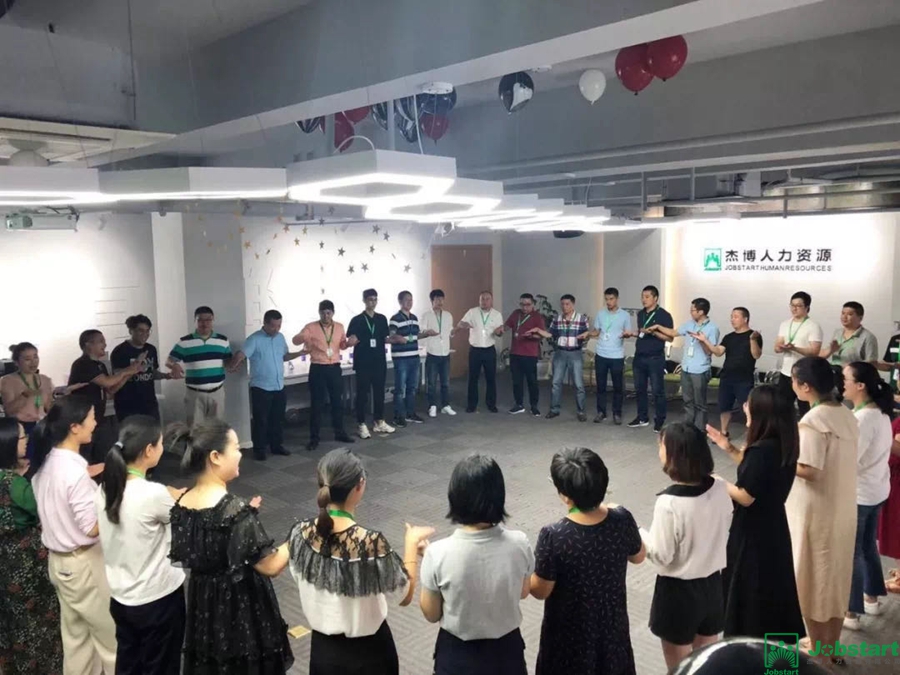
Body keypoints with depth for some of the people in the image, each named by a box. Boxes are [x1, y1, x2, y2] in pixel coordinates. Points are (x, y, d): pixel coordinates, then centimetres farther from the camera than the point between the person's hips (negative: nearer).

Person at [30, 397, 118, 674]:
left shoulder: (46, 462, 1)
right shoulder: (75, 472, -27)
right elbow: (92, 527, -22)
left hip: (57, 559, 9)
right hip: (83, 563, -8)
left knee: (75, 636, 20)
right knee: (112, 637, 9)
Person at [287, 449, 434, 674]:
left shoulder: (300, 533, -15)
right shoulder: (371, 542, -29)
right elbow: (403, 596, -15)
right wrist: (411, 543, -5)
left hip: (323, 649, 4)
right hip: (367, 651, -4)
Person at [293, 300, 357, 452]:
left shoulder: (339, 327, 6)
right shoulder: (311, 327, -6)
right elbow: (295, 340, -14)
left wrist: (349, 343, -3)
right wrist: (302, 337, -38)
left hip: (335, 368, 4)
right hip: (317, 369, -4)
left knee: (338, 401, 12)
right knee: (317, 404, 0)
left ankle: (340, 433, 26)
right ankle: (314, 438, 9)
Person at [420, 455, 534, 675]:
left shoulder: (438, 554, -27)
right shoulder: (518, 544, -21)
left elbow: (431, 614, -10)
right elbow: (523, 592, -1)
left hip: (458, 655, -1)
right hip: (506, 650, 1)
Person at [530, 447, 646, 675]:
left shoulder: (553, 537, -31)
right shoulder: (622, 521, -20)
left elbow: (540, 591, -18)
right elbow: (638, 557, 2)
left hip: (569, 631, -3)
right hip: (611, 622, 4)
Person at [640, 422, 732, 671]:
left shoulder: (668, 503, -28)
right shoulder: (720, 489, -10)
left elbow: (661, 555, -19)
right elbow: (723, 531, 5)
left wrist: (636, 533, -6)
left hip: (678, 590, -6)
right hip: (712, 583, 6)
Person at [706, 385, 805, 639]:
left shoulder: (762, 449, -28)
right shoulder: (782, 444, -1)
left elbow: (746, 497, -24)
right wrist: (729, 448, 9)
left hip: (753, 532, -9)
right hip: (773, 527, 9)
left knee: (749, 593, 9)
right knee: (772, 589, 23)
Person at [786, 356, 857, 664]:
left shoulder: (813, 420, -22)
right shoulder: (847, 415, 3)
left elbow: (810, 470, -25)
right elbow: (834, 460, 10)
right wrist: (796, 449, 11)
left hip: (815, 511, -8)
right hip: (843, 508, 8)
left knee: (811, 576, 9)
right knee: (836, 574, 19)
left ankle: (816, 648, 23)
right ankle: (831, 645, 34)